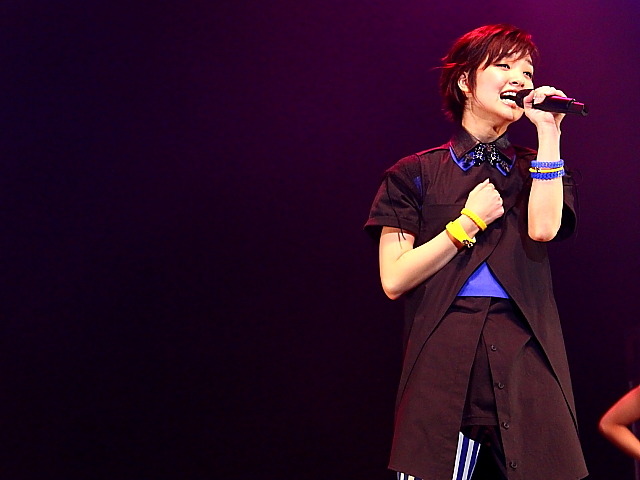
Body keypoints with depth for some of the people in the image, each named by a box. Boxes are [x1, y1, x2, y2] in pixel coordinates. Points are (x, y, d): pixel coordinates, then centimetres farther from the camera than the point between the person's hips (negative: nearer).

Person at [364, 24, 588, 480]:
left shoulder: (535, 169, 18)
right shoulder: (416, 174, 11)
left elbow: (543, 229, -7)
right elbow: (394, 279, 2)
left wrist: (548, 132, -2)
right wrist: (469, 223, 0)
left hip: (526, 356, 1)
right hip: (444, 360, -1)